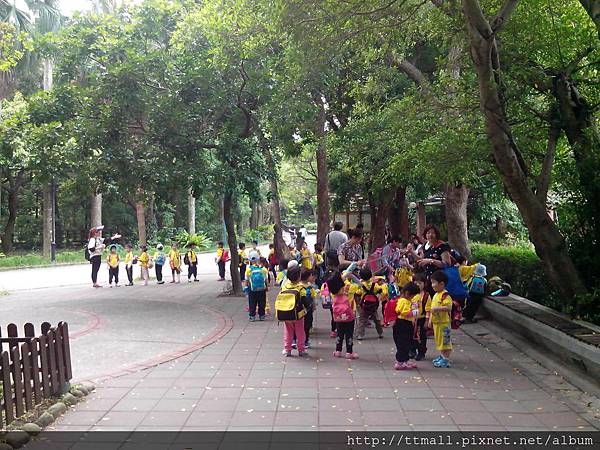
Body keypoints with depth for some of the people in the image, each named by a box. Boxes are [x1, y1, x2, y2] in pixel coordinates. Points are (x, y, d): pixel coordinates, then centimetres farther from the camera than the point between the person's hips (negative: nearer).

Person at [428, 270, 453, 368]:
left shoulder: (445, 295, -17)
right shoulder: (435, 295, 12)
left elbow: (449, 308, -28)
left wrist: (437, 308, -30)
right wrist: (430, 320, 19)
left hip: (443, 322, -10)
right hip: (436, 322, 10)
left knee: (445, 341, -3)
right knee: (439, 340, 18)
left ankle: (446, 360, 3)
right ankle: (442, 356, 30)